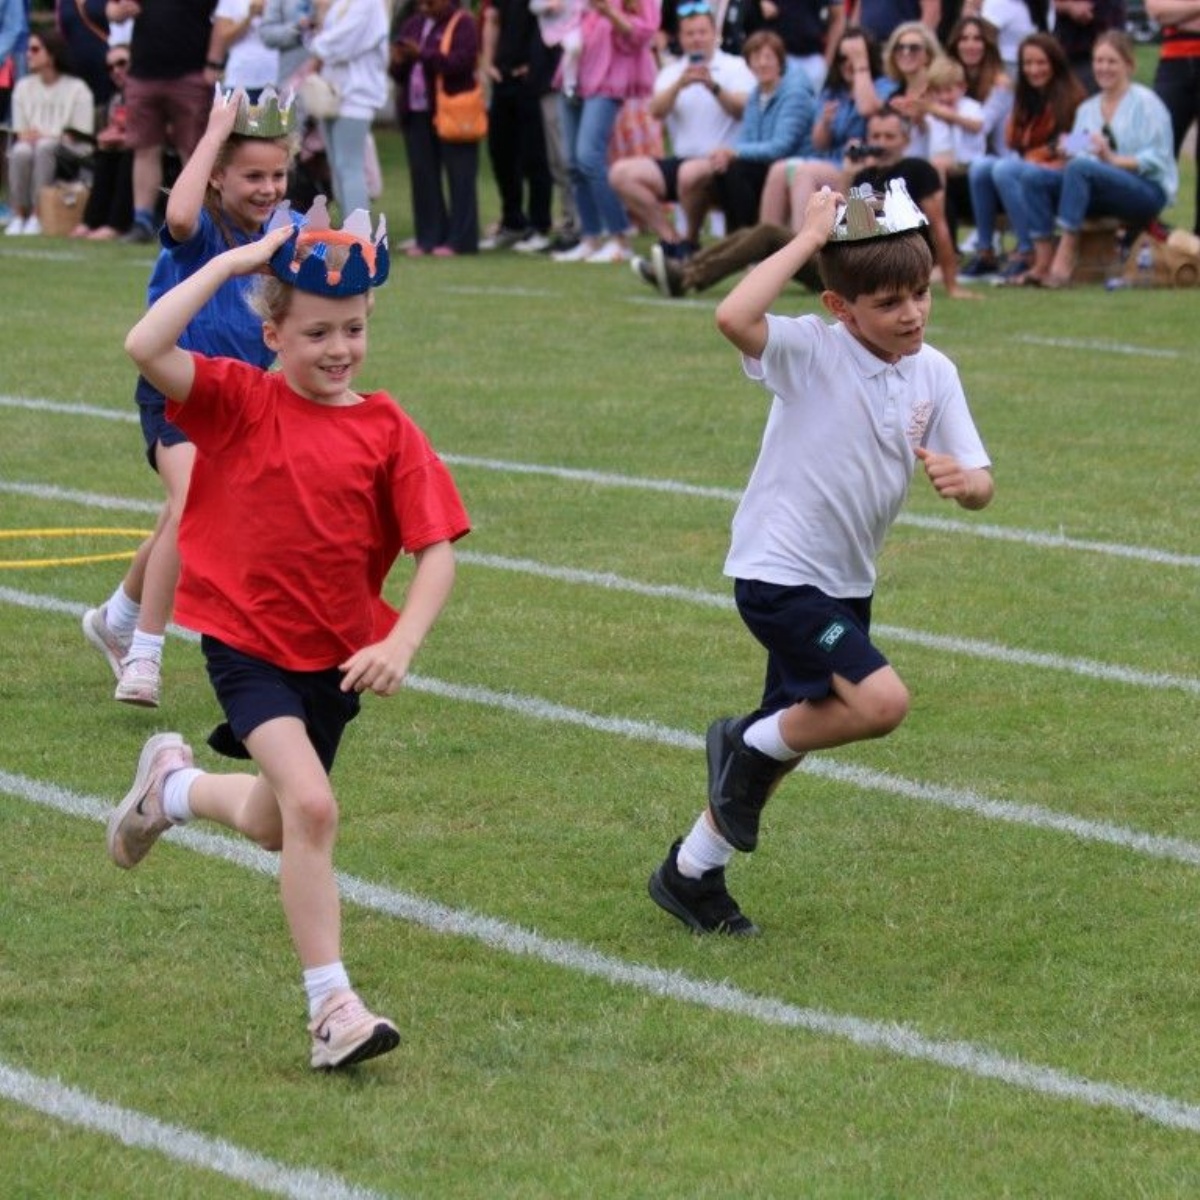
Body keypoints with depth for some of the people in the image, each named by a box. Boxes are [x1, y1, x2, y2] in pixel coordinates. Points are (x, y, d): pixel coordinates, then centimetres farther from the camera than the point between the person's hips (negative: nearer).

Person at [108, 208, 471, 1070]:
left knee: (273, 826, 20)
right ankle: (333, 1007, -16)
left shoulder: (387, 430, -5)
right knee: (311, 806, -23)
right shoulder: (238, 402, -8)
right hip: (248, 644, -4)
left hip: (338, 657, 4)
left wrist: (400, 645, -22)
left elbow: (437, 550, -7)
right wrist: (232, 262, -21)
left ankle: (176, 785, 53)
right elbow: (146, 347, -25)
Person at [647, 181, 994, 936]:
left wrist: (962, 480, -25)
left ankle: (692, 874, 33)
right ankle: (750, 746, 4)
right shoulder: (811, 351, -18)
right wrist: (809, 239, -32)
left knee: (798, 733, 16)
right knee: (881, 702, -23)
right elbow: (735, 318, -39)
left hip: (845, 584, 8)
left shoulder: (934, 374, 0)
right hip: (778, 573, -8)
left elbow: (981, 486, 0)